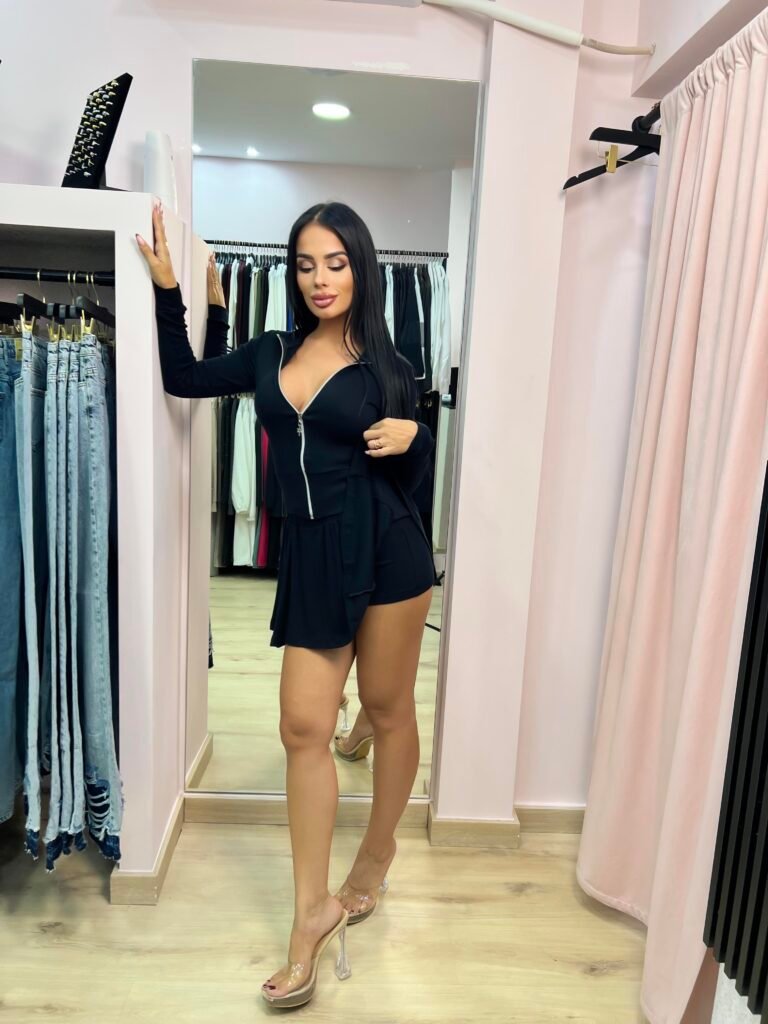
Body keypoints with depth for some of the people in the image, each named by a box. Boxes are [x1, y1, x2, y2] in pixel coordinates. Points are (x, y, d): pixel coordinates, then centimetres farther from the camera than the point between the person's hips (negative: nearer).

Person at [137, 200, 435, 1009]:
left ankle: (376, 857, 36)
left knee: (387, 710, 12)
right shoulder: (272, 353, 10)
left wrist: (412, 436, -16)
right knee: (304, 727, 0)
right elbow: (183, 380, 17)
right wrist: (167, 290, 11)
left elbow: (409, 479, 5)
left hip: (386, 551, -2)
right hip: (311, 558, 3)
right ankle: (313, 908, 15)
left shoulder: (385, 366, 1)